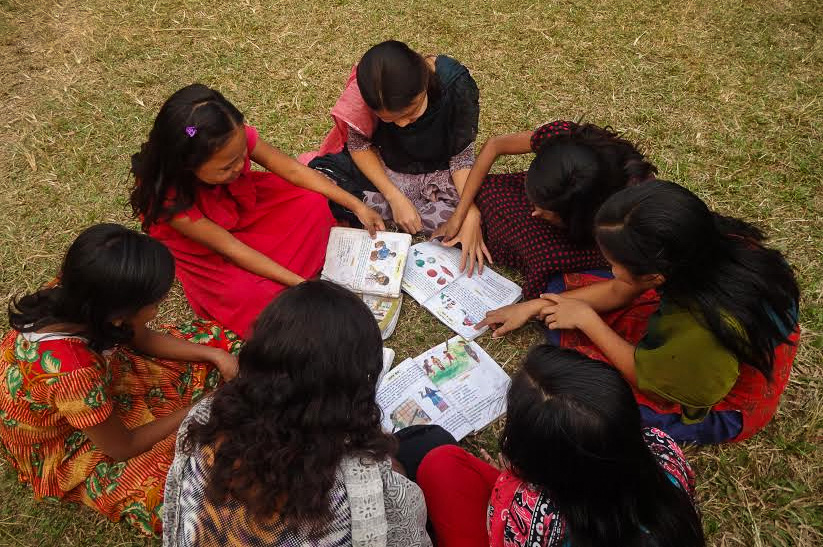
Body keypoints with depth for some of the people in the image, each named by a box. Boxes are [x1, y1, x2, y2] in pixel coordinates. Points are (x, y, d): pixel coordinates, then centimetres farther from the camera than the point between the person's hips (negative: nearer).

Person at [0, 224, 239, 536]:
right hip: (66, 453, -7)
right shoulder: (72, 372, -42)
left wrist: (217, 354, -11)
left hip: (102, 391, 7)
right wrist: (192, 411, -12)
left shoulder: (73, 296, -23)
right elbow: (123, 448, -24)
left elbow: (144, 339, -2)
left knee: (211, 340, 3)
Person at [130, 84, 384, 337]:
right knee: (250, 297, -28)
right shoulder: (169, 197, -38)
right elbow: (230, 248, -30)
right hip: (199, 247, -4)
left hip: (241, 204, 5)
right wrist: (300, 284, -31)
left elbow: (293, 171, -17)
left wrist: (357, 205, -17)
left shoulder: (235, 138, -29)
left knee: (314, 204, -15)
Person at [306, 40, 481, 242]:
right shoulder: (370, 84, -26)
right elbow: (358, 144, -13)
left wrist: (471, 212, -33)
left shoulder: (457, 86, -28)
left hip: (436, 174, 1)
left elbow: (462, 157, -17)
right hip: (378, 166, -1)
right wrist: (394, 197, -24)